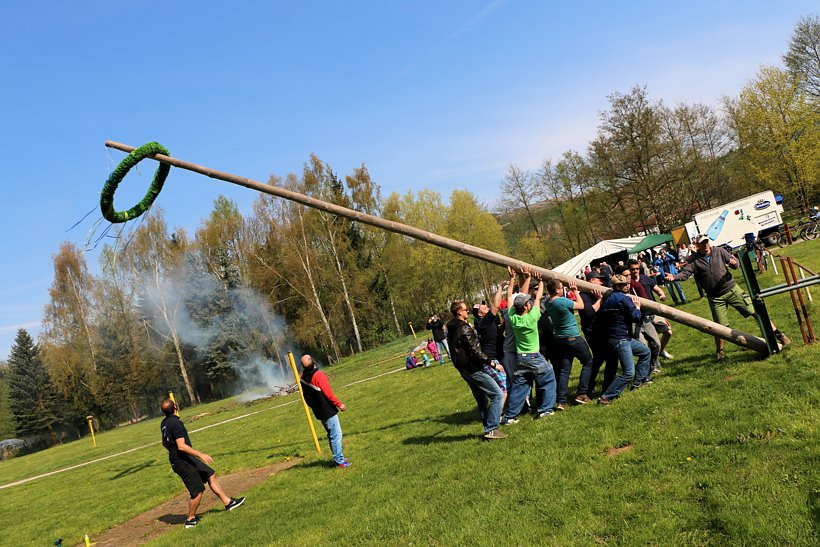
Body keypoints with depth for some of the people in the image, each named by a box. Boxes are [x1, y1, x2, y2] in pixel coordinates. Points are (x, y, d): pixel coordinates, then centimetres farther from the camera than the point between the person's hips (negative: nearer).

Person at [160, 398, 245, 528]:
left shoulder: (164, 423, 7)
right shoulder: (176, 423, -23)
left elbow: (165, 443, 20)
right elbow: (181, 446, -28)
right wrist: (201, 454, -25)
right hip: (183, 462, -10)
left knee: (211, 475, 13)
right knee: (198, 490, -1)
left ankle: (228, 502, 18)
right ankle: (190, 519, 14)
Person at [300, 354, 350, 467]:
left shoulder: (302, 378, 2)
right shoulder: (318, 375, -20)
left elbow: (306, 398, 11)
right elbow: (328, 393, -19)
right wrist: (339, 404, -8)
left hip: (319, 413, 8)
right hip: (328, 411, -8)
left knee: (331, 435, 19)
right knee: (336, 435, -2)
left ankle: (338, 458, 28)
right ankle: (340, 461, 1)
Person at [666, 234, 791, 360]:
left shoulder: (719, 251, 0)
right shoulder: (693, 260, -5)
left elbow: (733, 260, 3)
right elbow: (685, 273, -15)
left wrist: (733, 263, -22)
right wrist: (673, 277, -35)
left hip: (732, 289, 1)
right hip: (715, 298, -1)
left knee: (755, 311, -1)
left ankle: (777, 334, 14)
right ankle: (719, 351, 24)